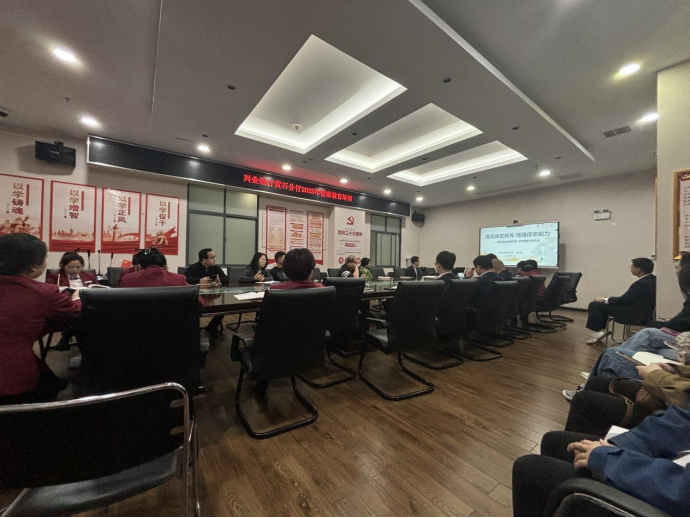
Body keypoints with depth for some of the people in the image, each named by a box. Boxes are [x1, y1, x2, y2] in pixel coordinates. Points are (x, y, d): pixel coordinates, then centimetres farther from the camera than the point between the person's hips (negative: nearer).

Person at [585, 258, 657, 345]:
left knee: (595, 305, -9)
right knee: (603, 303, 16)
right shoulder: (651, 279, 3)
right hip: (641, 311, 9)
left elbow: (623, 300, -22)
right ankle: (601, 330, 15)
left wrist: (604, 300, -7)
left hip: (635, 314, -9)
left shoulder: (643, 283, -25)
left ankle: (596, 333, 2)